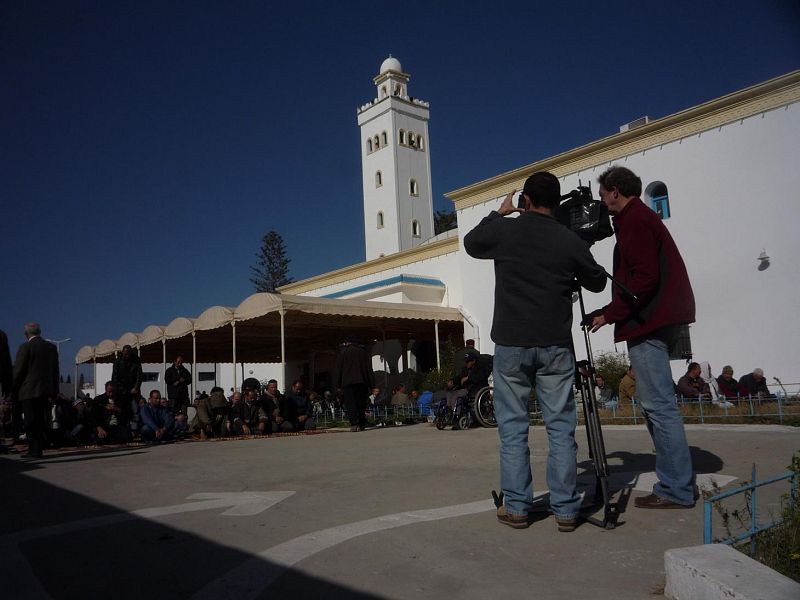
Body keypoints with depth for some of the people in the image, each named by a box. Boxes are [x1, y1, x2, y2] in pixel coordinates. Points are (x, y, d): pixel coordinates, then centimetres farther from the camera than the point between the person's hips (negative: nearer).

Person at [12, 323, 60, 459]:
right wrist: (54, 391, 16)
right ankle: (38, 449, 16)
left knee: (31, 421, -2)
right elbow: (55, 371, 12)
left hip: (29, 391, -5)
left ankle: (34, 451, -1)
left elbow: (18, 371, -8)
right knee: (41, 421, 11)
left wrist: (13, 391, 1)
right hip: (46, 391, 6)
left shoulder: (25, 347, -8)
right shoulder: (52, 347, 10)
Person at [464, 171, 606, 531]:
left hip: (511, 343, 0)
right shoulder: (570, 241, 0)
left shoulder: (504, 231, -2)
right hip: (555, 345, 1)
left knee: (513, 427, 7)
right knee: (561, 427, 6)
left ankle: (516, 507, 11)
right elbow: (597, 282, 15)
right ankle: (565, 509, 10)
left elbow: (471, 243, 19)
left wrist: (499, 213, 26)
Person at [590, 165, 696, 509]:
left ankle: (676, 490, -3)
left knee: (658, 404, -8)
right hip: (657, 320, 11)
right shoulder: (643, 217, 22)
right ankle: (676, 483, 19)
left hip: (647, 322, -11)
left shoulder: (634, 221, -9)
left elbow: (644, 278, -19)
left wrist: (610, 314, -14)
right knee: (654, 402, 13)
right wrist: (613, 312, 18)